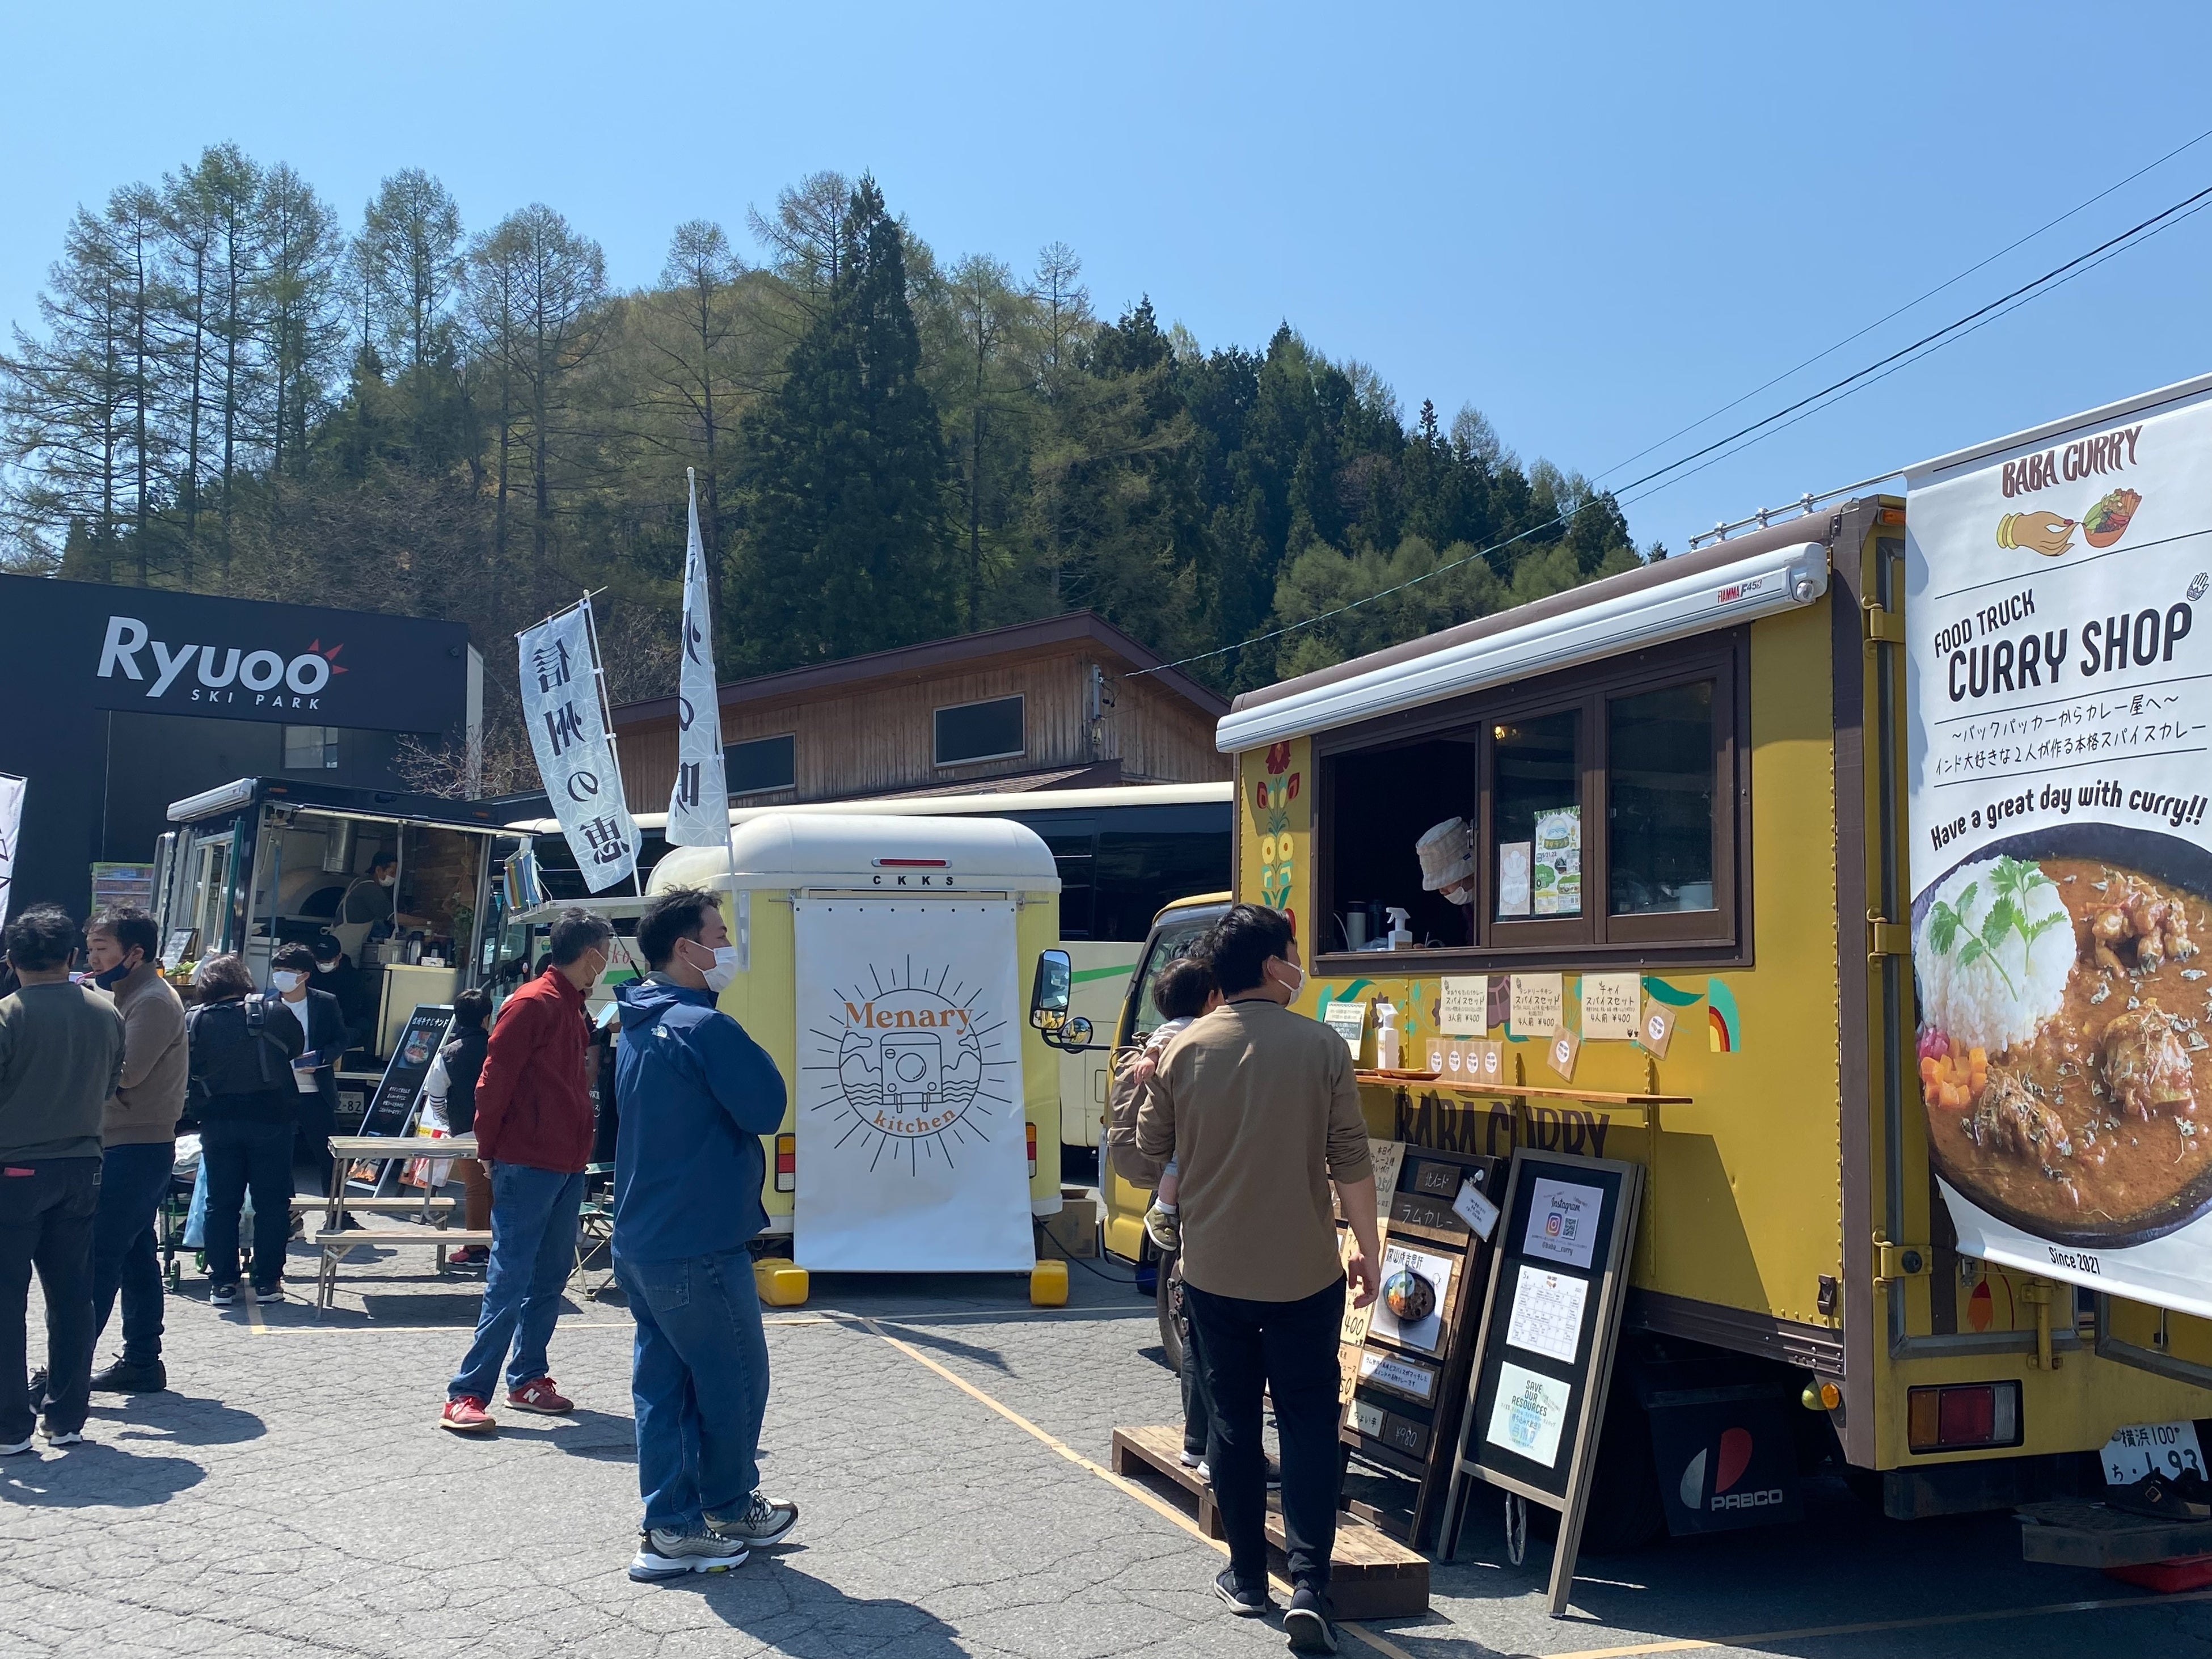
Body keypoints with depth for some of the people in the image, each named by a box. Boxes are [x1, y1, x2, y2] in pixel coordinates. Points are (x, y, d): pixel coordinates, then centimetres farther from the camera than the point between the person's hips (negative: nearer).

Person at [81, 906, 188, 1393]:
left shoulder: (154, 1001, -14)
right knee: (135, 1258, 12)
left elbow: (126, 1070, -22)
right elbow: (115, 1065, 15)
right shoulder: (128, 997, 18)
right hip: (128, 1147, 10)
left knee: (98, 1260, -9)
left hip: (136, 1149, -10)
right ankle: (141, 1362, 17)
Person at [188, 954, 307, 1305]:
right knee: (272, 1203, 5)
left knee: (221, 1203, 10)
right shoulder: (273, 1011, -4)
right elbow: (298, 1048, 9)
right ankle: (267, 1282, 7)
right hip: (270, 1117, -1)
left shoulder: (193, 1021, 0)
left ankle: (222, 1283, 11)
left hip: (217, 1122, 2)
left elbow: (187, 1071, 3)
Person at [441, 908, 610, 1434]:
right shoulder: (532, 1003, -13)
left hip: (567, 1166, 9)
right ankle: (467, 1394, -3)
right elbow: (494, 1080, -13)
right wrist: (489, 1150, -7)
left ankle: (527, 1378, 23)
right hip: (527, 1166, -9)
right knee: (509, 1281, -7)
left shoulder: (572, 1008, 14)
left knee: (550, 1276, 13)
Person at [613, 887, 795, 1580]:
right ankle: (731, 1509, 22)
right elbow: (767, 1108, -15)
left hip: (639, 1242, 9)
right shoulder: (707, 1027, -19)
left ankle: (672, 1528, 17)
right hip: (699, 1244, -9)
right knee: (734, 1379, 7)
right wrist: (749, 1055, -1)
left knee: (661, 1383, 12)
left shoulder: (639, 1026, 12)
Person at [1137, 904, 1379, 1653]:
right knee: (1309, 1422, 7)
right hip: (1304, 1273, -2)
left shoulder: (1185, 1052, -5)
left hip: (1214, 1272, 2)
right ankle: (1309, 1587, -1)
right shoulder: (1320, 1046, -10)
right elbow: (1351, 1161, -7)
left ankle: (1247, 1578, 23)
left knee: (1233, 1420, 14)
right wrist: (1367, 1249, 3)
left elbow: (1152, 1144, 7)